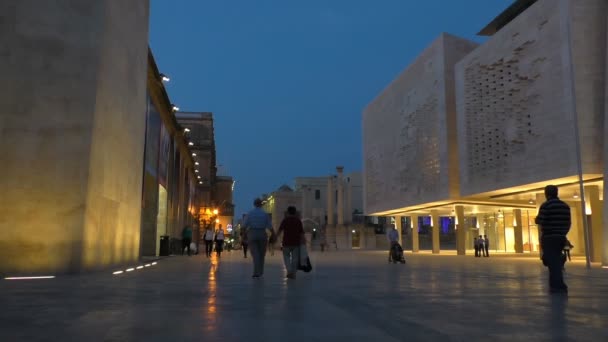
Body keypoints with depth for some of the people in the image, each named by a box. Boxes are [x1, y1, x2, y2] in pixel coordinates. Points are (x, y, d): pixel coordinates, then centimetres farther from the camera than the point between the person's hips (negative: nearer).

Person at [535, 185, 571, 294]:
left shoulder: (545, 205, -11)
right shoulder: (565, 206, 10)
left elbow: (539, 221, -14)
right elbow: (568, 222, 13)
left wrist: (536, 219, 8)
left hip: (549, 237, -7)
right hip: (561, 237, 7)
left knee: (552, 261, -4)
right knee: (557, 260, 18)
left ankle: (558, 286, -6)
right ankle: (556, 284, 23)